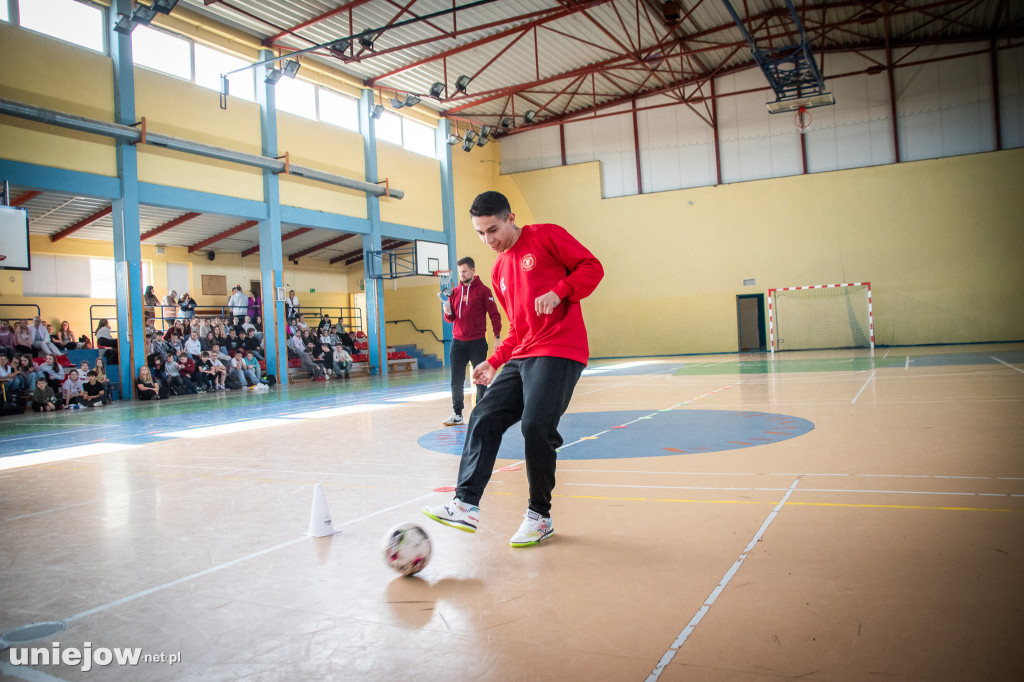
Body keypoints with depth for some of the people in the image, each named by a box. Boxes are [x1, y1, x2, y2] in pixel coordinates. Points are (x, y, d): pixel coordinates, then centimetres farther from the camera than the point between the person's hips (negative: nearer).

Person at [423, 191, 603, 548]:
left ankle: (540, 516, 1)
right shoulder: (498, 271, 21)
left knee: (536, 427, -17)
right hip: (522, 357, 8)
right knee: (484, 417, -4)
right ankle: (466, 505, -4)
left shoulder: (546, 236, 1)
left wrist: (558, 292, -16)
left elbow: (592, 267, -2)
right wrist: (494, 361, 15)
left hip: (559, 351, -8)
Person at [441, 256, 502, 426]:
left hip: (477, 342, -4)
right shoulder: (455, 292, 11)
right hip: (458, 342, 4)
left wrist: (497, 335, -13)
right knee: (457, 381, 3)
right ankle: (457, 414, 9)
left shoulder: (483, 290, -1)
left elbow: (494, 314, -4)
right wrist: (448, 312, -9)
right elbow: (451, 318, 14)